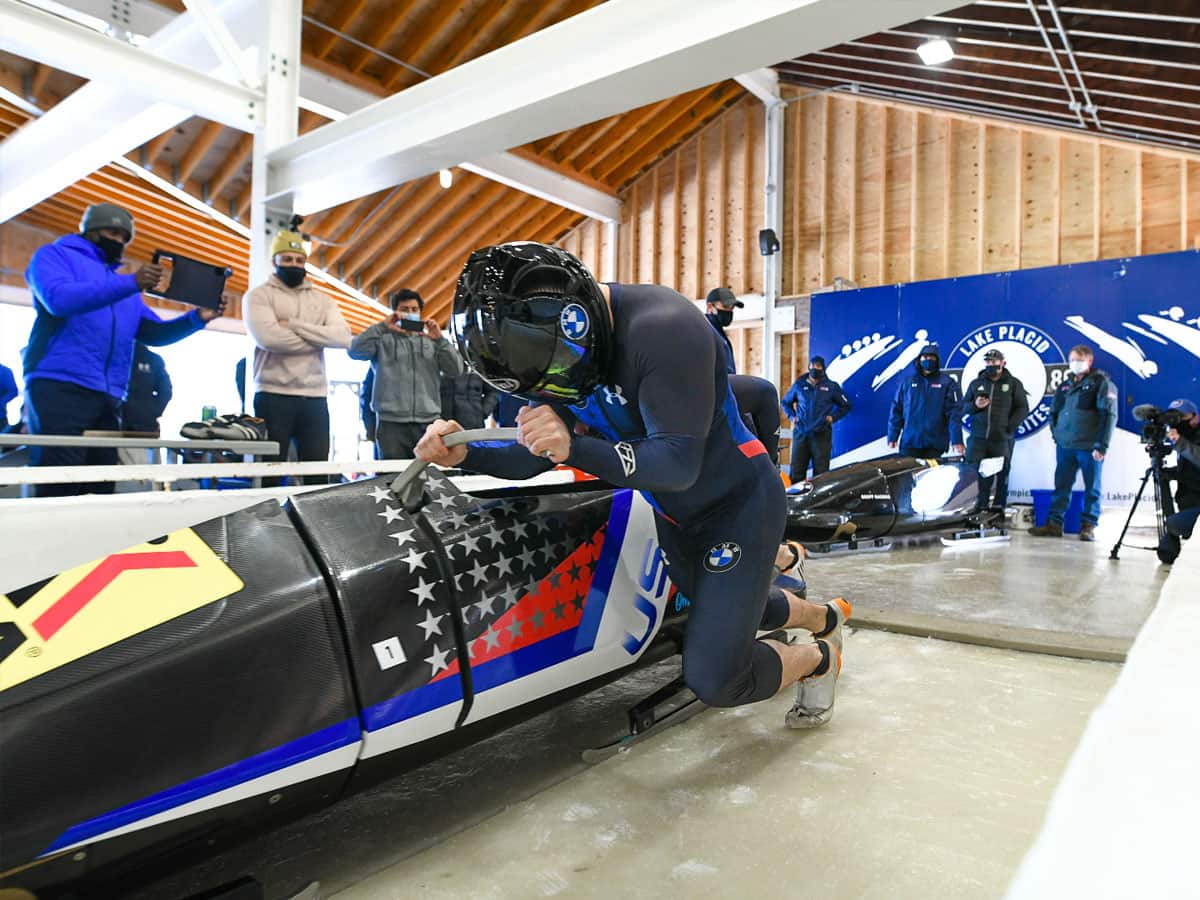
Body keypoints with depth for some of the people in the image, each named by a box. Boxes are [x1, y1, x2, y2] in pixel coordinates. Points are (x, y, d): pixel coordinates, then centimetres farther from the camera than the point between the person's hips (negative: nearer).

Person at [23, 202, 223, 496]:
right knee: (59, 489, -14)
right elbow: (59, 298, -12)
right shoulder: (54, 255, 9)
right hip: (59, 387, -7)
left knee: (100, 489, 2)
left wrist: (197, 318, 4)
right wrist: (130, 284, -21)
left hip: (108, 397, 7)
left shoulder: (125, 286, 29)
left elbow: (154, 333, 21)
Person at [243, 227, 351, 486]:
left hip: (315, 397, 4)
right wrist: (319, 339, -5)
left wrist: (294, 325, -8)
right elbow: (268, 337, -13)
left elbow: (343, 336, -2)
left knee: (318, 475, 3)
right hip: (274, 396, -3)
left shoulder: (322, 300, 18)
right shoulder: (259, 296, 6)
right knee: (270, 472, -1)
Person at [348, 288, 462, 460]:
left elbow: (457, 370, 6)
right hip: (392, 422, -2)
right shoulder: (384, 339, 12)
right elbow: (355, 352, -4)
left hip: (428, 423, 2)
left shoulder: (431, 341, 17)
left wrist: (440, 340, -7)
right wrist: (383, 326, -9)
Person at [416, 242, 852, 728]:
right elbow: (531, 458, -6)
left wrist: (575, 447, -46)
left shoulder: (664, 327, -32)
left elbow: (680, 463, -35)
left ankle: (819, 657, 21)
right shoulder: (557, 344, -8)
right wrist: (465, 454, -24)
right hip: (672, 516, 8)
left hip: (738, 505, -8)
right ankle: (826, 616, 59)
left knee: (716, 679, -11)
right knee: (727, 609, 29)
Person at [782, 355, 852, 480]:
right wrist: (792, 416, 9)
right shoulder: (799, 385, 9)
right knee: (796, 471, 2)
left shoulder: (832, 387, 6)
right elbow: (786, 402, 24)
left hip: (821, 434, -1)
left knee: (821, 471, 0)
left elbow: (845, 405, 14)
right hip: (801, 433, 1)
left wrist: (833, 417, 1)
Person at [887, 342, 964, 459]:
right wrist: (892, 437, 3)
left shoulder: (947, 383, 3)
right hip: (909, 441, 1)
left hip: (935, 444, -1)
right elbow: (897, 410, 9)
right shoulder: (907, 382, 9)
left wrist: (957, 440, -12)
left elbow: (954, 413, -3)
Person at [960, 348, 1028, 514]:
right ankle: (976, 509, 1)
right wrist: (975, 405, -6)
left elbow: (1022, 409, 4)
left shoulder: (1013, 384, 9)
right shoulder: (976, 384, 15)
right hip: (977, 438, 2)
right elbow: (962, 408, 15)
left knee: (1001, 476, 0)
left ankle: (998, 509, 6)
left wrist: (1009, 427, -9)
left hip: (1001, 439, -2)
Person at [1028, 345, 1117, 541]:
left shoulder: (1101, 383, -2)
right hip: (1065, 446, 5)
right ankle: (1054, 524, 9)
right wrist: (1056, 435, 11)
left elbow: (1109, 414, -10)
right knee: (1061, 486, 6)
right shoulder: (1065, 385, 16)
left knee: (1092, 488, 3)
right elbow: (1054, 412, 24)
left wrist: (1101, 445, -16)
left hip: (1089, 448, -5)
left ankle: (1089, 526, 9)